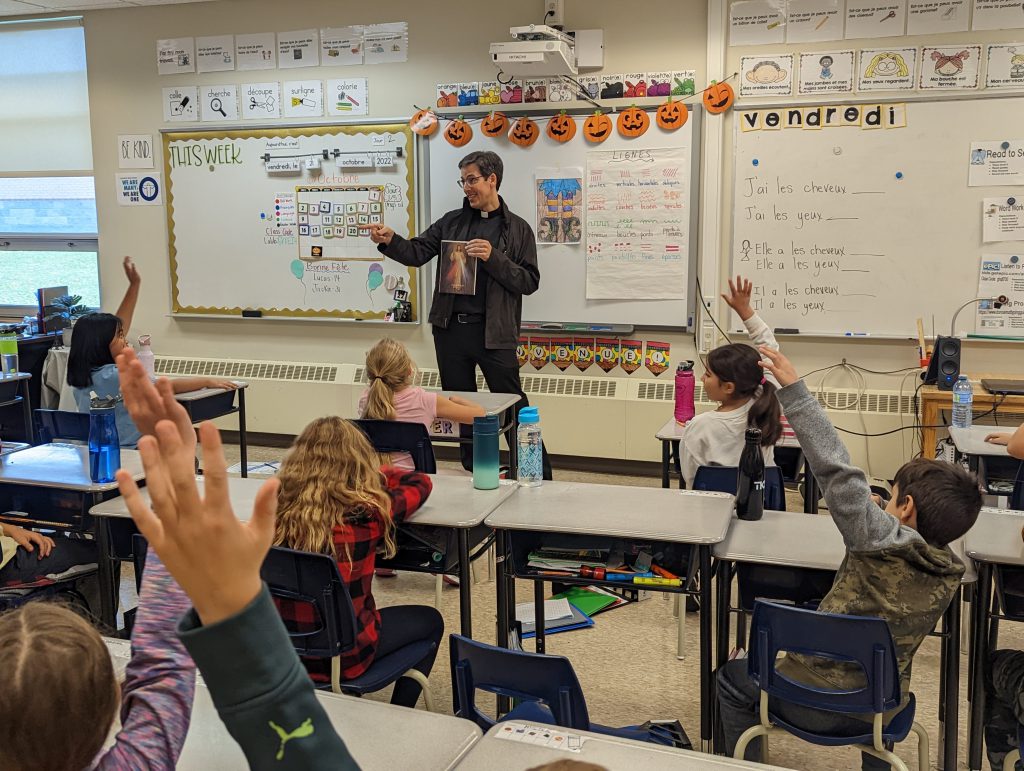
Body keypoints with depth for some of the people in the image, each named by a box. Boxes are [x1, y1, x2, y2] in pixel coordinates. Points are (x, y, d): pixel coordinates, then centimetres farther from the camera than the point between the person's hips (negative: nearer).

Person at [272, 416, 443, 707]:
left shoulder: (274, 511, -14)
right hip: (342, 657, -5)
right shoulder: (366, 514, -22)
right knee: (431, 621, 22)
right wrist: (377, 473, 14)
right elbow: (421, 482, -3)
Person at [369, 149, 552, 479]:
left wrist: (493, 258, -16)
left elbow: (530, 281, -4)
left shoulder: (517, 228, 3)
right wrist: (390, 241, -16)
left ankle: (539, 477, 7)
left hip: (494, 332, -4)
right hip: (450, 329, 4)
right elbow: (417, 252, 2)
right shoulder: (452, 222, 11)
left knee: (513, 406, -2)